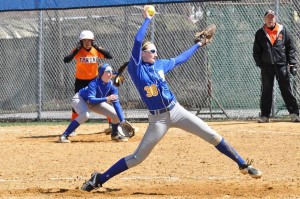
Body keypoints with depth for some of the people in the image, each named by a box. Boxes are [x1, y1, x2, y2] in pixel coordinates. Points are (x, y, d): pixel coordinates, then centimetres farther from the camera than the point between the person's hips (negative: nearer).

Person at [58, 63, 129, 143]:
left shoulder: (111, 85, -19)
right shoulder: (94, 84, -34)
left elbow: (116, 103, -21)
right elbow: (91, 100, -45)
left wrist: (122, 121, -27)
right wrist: (106, 99, -55)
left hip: (96, 102, 6)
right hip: (80, 99, -6)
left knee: (116, 114, -7)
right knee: (85, 115, -38)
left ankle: (115, 134, 22)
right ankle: (64, 136, -32)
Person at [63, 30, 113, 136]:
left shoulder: (96, 50, -7)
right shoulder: (78, 51, -12)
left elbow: (110, 56, -22)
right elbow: (66, 60, -26)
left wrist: (97, 47, -25)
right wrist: (77, 49, -28)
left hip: (94, 80, 1)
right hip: (81, 81, -1)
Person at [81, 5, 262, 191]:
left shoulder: (160, 65, 8)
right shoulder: (136, 68, -9)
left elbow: (179, 59, 26)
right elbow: (138, 41, -21)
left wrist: (198, 45, 33)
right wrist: (147, 19, -15)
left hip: (176, 111, 5)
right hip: (158, 119, -5)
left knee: (212, 136, 2)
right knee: (137, 158, -4)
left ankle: (244, 165, 11)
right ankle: (99, 179, 7)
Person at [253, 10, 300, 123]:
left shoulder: (283, 31, 6)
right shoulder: (260, 33, 7)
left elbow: (291, 48, 6)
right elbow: (256, 51, 8)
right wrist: (260, 64, -2)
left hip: (281, 65, -1)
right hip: (266, 66, 1)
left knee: (286, 90, -2)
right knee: (266, 91, 4)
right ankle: (265, 115, 10)